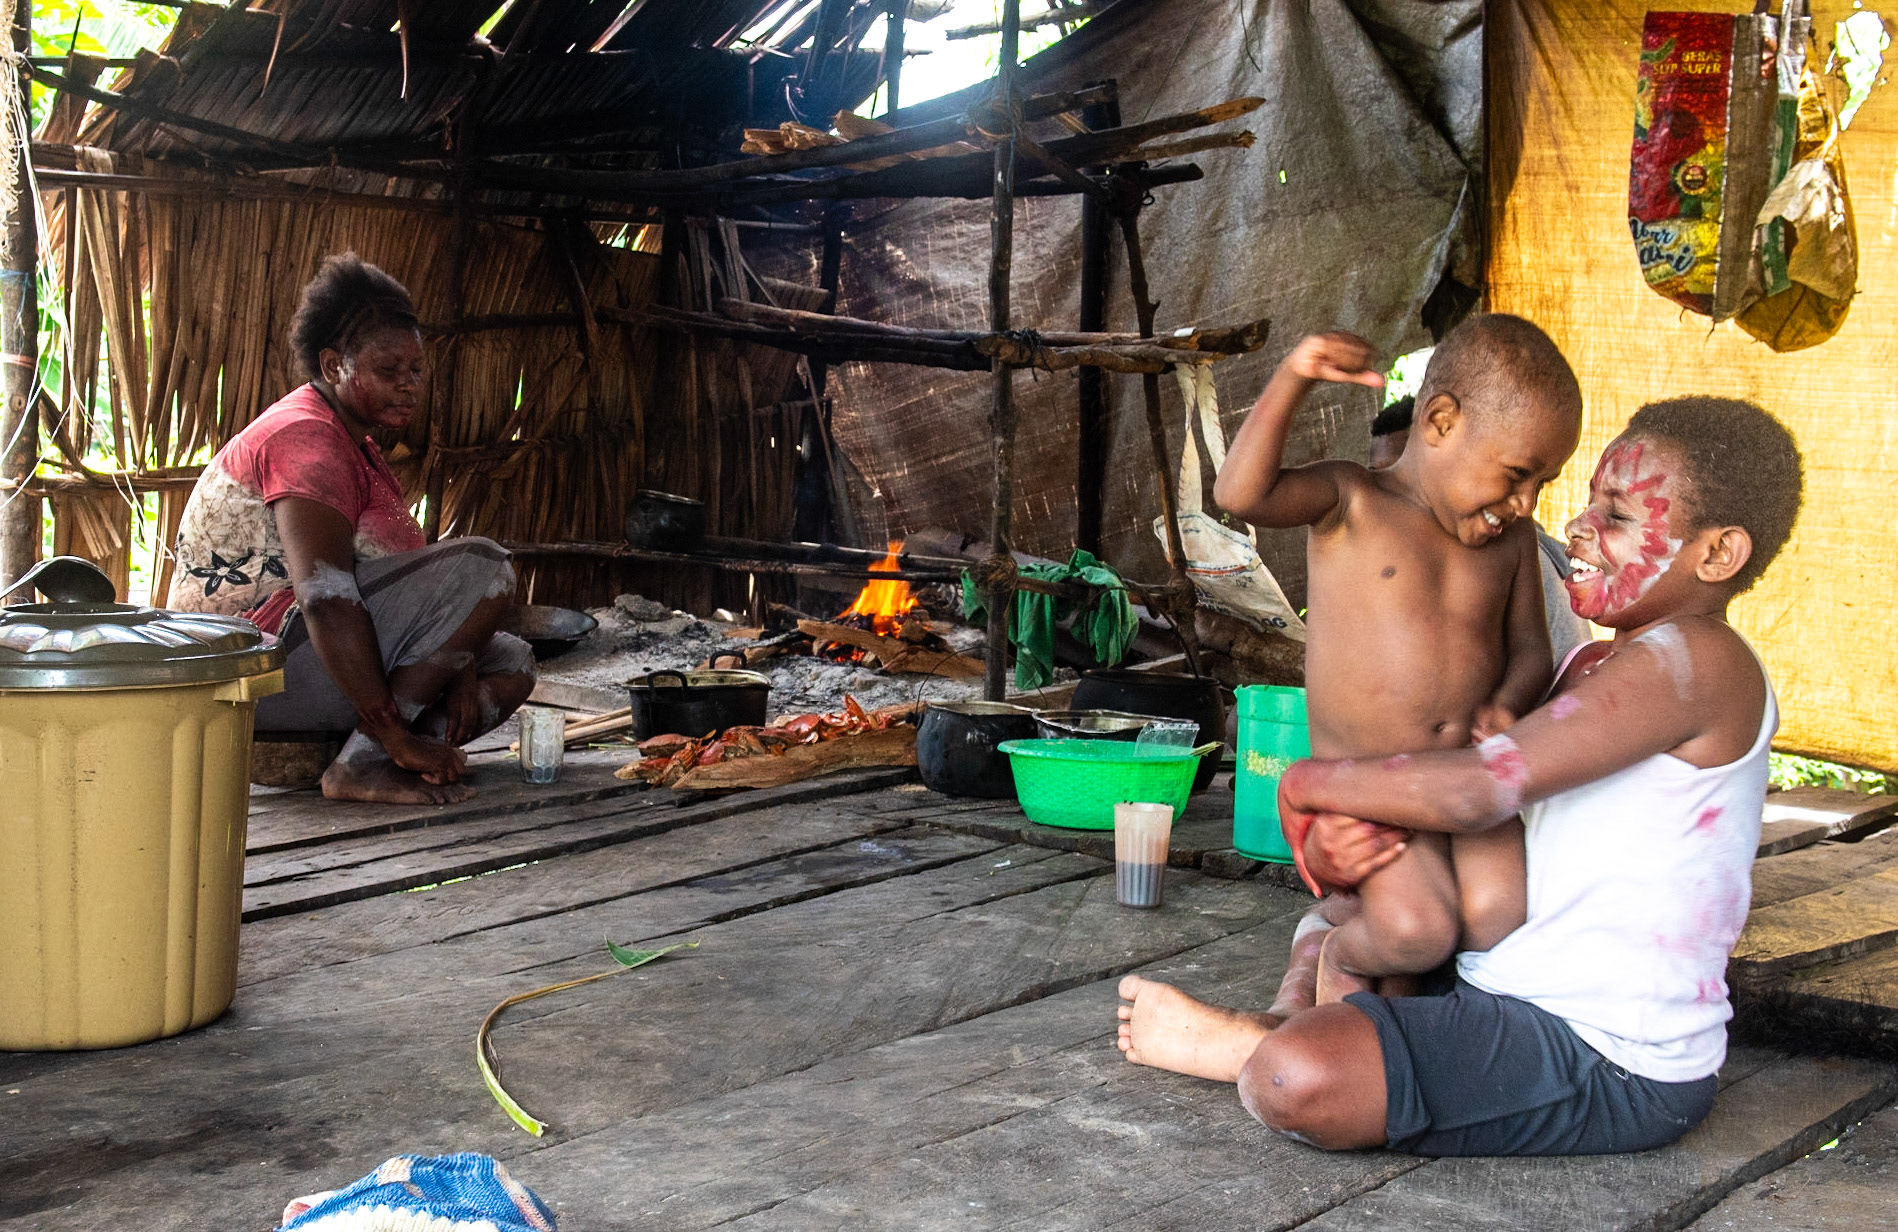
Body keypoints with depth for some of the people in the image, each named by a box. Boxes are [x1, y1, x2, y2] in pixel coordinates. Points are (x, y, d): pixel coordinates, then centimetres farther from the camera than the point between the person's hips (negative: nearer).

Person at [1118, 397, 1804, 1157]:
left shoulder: (1696, 660, -18)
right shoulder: (1592, 669, 15)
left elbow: (1472, 792, -25)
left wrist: (1308, 781, -10)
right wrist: (1335, 843, -11)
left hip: (1609, 1065, -11)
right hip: (1529, 997, 11)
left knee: (1300, 1078, -29)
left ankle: (1241, 1045, 1)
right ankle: (1300, 1021, 7)